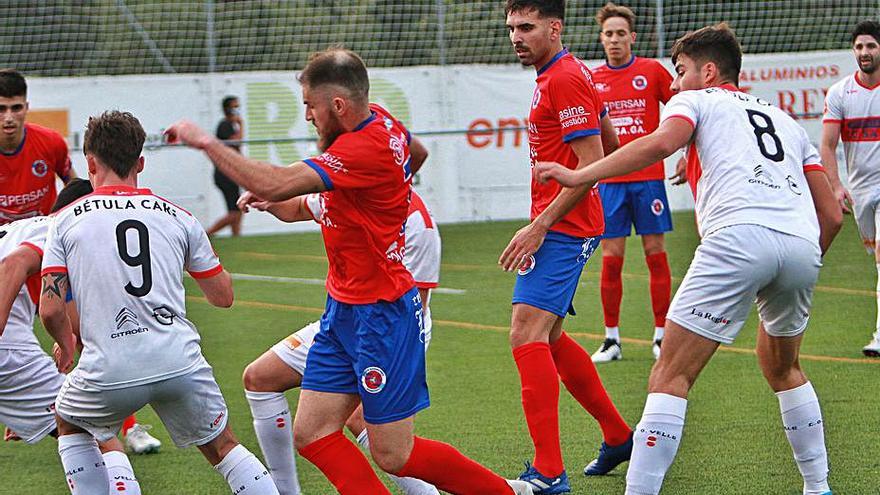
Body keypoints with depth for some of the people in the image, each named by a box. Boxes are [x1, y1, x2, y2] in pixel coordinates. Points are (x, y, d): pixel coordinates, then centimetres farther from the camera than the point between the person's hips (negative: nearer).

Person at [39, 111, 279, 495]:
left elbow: (50, 308, 0)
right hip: (180, 362, 1)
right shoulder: (178, 218, 12)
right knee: (222, 447, 19)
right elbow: (223, 296, 16)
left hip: (108, 372, -1)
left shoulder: (66, 220, 7)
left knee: (70, 427, 29)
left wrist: (66, 346, 22)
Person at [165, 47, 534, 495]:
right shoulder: (379, 119, 4)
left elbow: (273, 185, -33)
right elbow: (417, 153, 28)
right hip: (343, 309, 10)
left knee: (394, 456, -1)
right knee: (312, 434, 4)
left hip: (380, 316, -10)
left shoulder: (364, 149, -25)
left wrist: (204, 141, -24)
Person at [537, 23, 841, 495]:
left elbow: (663, 142, -7)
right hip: (804, 246, 6)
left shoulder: (697, 100, 18)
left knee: (670, 376, -5)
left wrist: (580, 176, -8)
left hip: (739, 236, -6)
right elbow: (832, 215, 27)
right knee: (782, 369, 29)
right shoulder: (785, 121, 33)